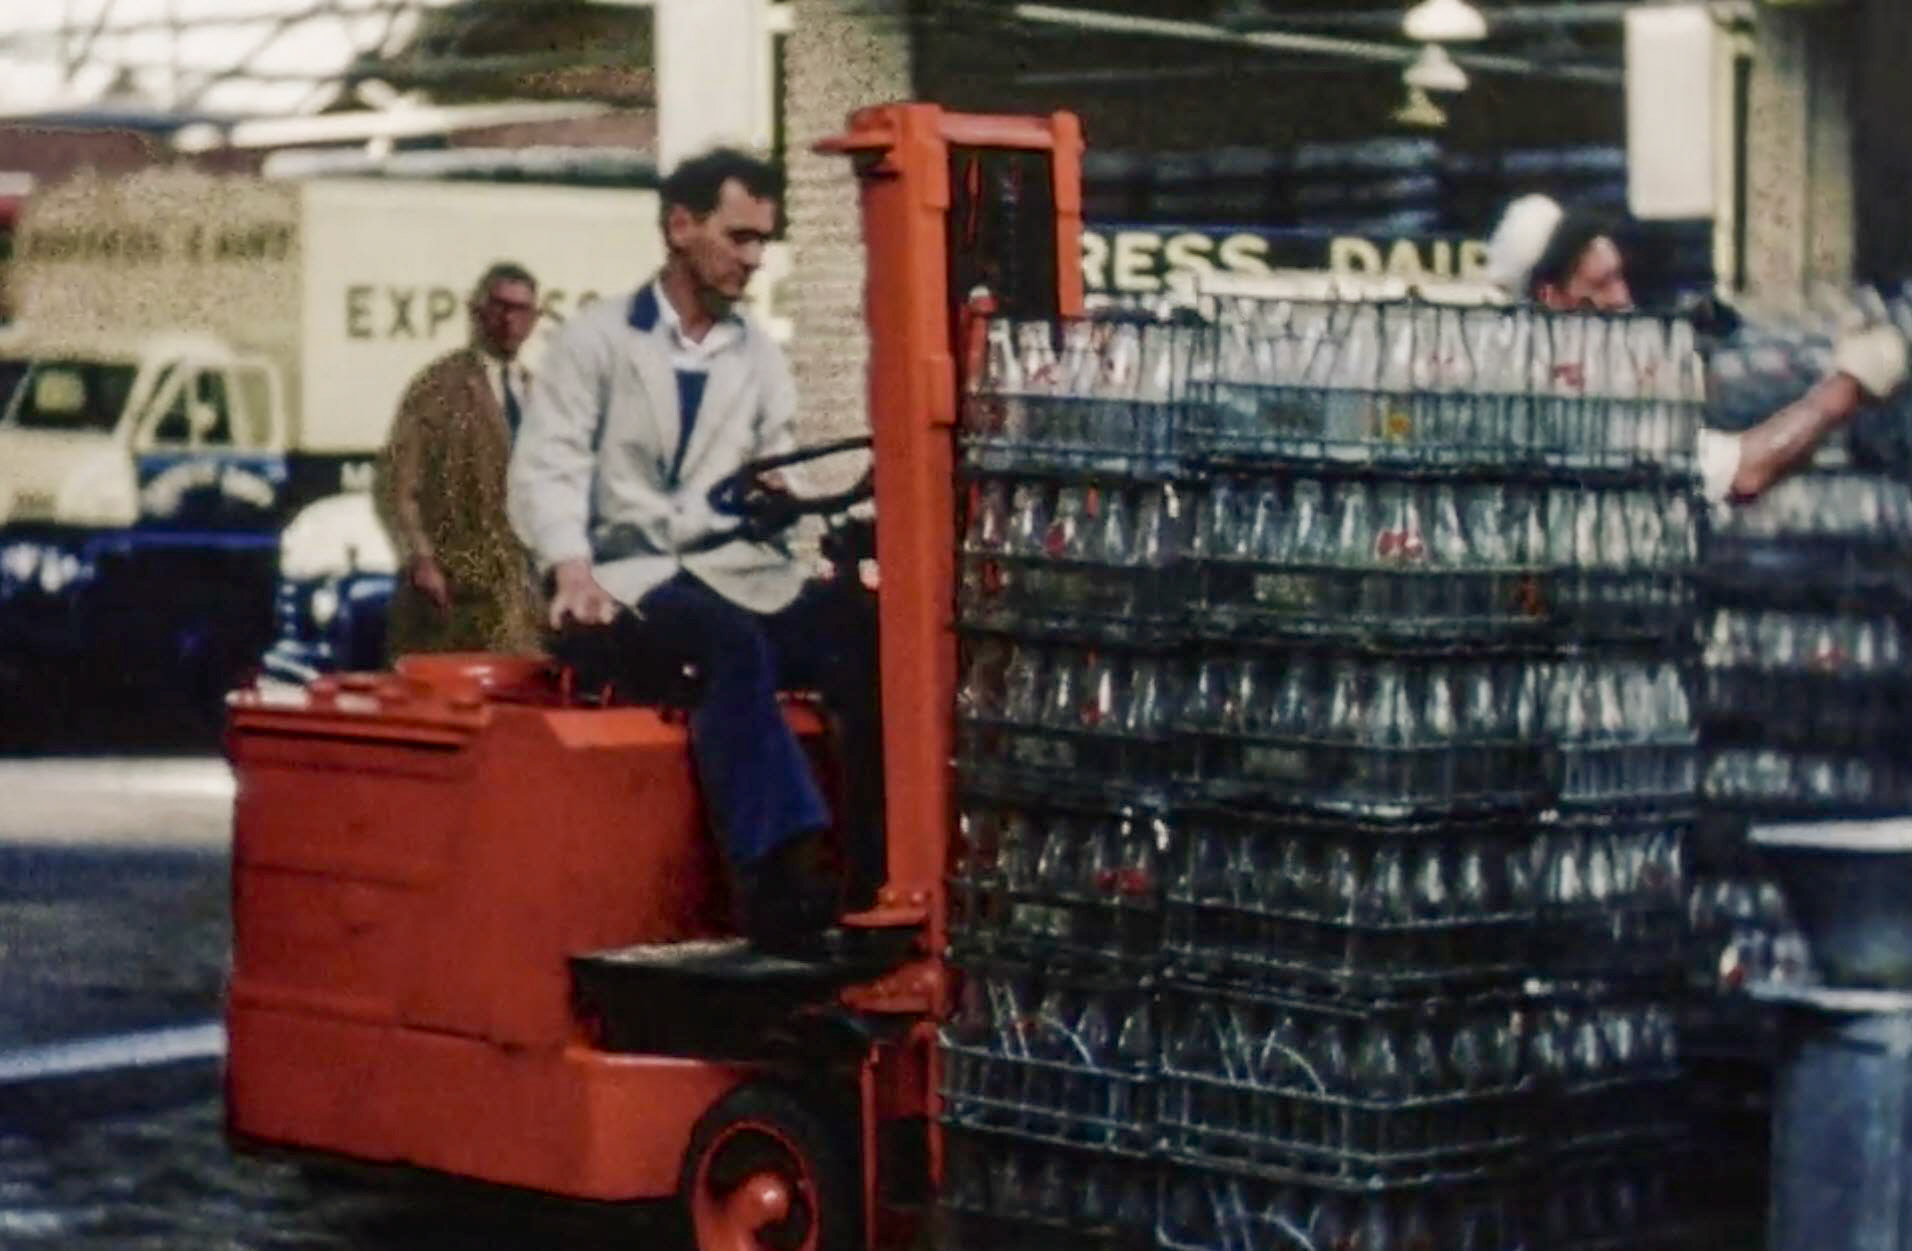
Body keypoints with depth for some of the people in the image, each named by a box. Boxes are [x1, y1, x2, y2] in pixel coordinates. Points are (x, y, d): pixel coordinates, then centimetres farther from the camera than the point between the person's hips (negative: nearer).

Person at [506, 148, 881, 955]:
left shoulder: (759, 358, 22)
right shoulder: (598, 341, 8)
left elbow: (780, 481, 15)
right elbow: (545, 471, -2)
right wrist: (571, 569, -21)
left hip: (739, 575, 4)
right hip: (629, 582, -4)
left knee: (859, 631, -26)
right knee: (732, 643, -37)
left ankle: (878, 877, -31)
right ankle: (781, 871, -44)